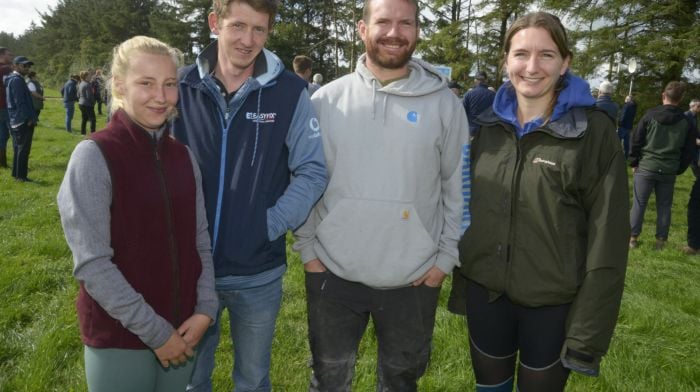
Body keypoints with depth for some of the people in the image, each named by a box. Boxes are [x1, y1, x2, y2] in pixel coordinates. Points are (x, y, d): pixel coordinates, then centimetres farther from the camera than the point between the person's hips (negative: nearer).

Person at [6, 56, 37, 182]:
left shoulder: (13, 79, 18)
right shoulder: (17, 80, -14)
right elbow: (20, 102, -20)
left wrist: (30, 117, 18)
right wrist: (28, 118, -18)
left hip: (17, 121, 10)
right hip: (23, 121, -10)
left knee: (18, 148, 16)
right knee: (23, 149, -6)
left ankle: (17, 173, 23)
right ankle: (21, 175, -3)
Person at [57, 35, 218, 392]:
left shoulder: (183, 155, 2)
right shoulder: (94, 155, -14)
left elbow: (200, 241, 5)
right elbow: (91, 263, -17)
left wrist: (206, 309, -6)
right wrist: (153, 331, -15)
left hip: (182, 330, 5)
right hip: (119, 338, -4)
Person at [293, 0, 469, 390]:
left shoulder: (444, 103, -4)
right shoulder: (327, 99, -3)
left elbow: (459, 186, 1)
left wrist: (447, 255, -2)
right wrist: (307, 248, 0)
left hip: (415, 278, 0)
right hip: (333, 273, 1)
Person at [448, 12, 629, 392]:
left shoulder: (594, 131, -12)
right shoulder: (489, 125, 0)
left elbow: (607, 241, -13)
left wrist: (589, 334, -13)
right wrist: (461, 287, 9)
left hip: (553, 305, -3)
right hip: (485, 294, 4)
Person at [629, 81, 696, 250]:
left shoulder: (650, 115, -5)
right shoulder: (686, 122, 0)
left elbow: (636, 140, -2)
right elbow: (689, 151, 5)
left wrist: (634, 163, 7)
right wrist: (678, 169, 14)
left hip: (646, 168, -2)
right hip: (669, 171, 2)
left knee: (639, 204, 5)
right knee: (664, 207, 10)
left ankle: (633, 237, 9)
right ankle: (661, 241, 14)